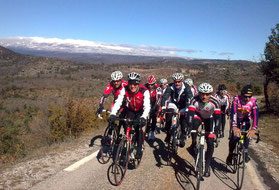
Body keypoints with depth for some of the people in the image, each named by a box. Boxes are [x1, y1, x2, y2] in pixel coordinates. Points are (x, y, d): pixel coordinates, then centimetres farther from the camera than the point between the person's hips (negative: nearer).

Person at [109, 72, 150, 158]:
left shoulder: (144, 91, -32)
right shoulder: (125, 89, -27)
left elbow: (147, 106, -39)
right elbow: (118, 102, -33)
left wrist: (143, 117, -56)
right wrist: (113, 114, -48)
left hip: (140, 111, -2)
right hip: (130, 110, 2)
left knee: (138, 128, -17)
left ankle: (139, 149, 1)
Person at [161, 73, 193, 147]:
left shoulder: (186, 87, -25)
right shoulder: (170, 87, -23)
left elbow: (190, 99, -33)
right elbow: (164, 97, -30)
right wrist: (163, 107, -44)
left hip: (183, 106, -1)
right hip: (173, 103, 1)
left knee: (183, 119, -12)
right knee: (168, 115, -18)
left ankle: (183, 137, 7)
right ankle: (168, 134, 2)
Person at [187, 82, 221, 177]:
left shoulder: (214, 102, -29)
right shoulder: (195, 100, -30)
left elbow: (217, 117, -29)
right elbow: (190, 113, -36)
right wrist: (190, 127, -48)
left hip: (209, 118, 0)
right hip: (198, 115, 0)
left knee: (210, 143, -8)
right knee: (194, 122, -38)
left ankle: (207, 166, 9)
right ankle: (193, 144, -15)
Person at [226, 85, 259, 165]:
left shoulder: (253, 101, -25)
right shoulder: (236, 99, -31)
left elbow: (255, 115, -32)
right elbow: (233, 113, -40)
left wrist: (254, 129, -48)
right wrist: (234, 127, -54)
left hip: (245, 119, 2)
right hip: (236, 119, -2)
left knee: (247, 134, -22)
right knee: (235, 137, -16)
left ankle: (245, 152, 0)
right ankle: (230, 155, 6)